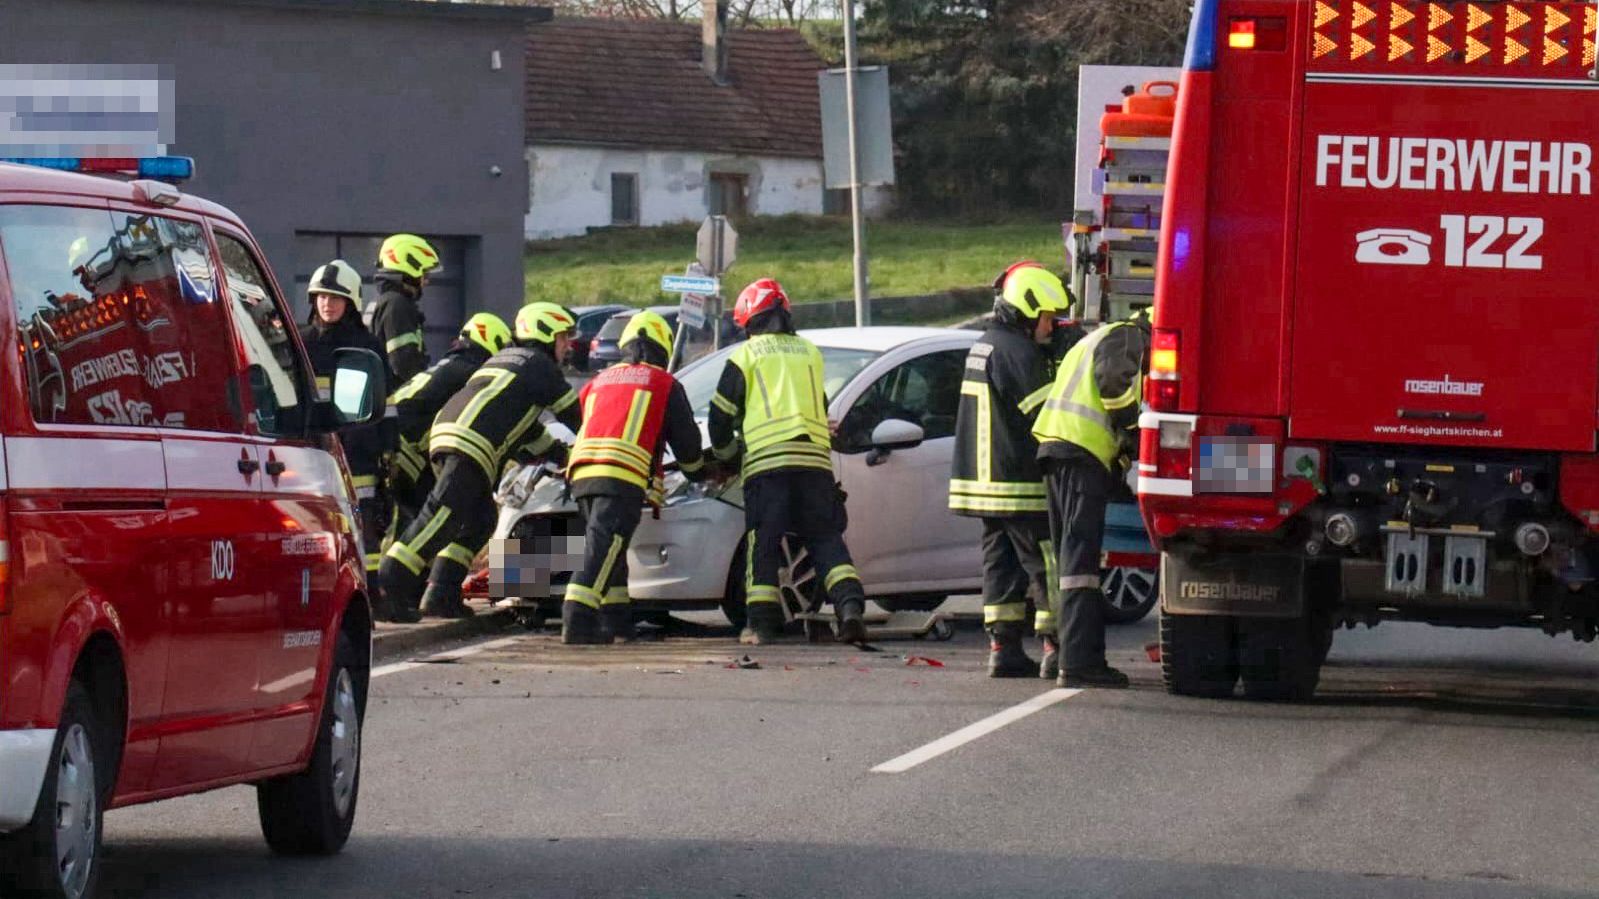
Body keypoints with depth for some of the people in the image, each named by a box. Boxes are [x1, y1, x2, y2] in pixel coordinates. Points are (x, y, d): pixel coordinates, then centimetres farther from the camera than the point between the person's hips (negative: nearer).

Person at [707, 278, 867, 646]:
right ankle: (850, 606, -14)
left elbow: (722, 412, 10)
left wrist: (724, 451, 27)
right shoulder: (810, 352, 20)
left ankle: (761, 622, -5)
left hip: (765, 460, -3)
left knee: (762, 545, 0)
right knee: (826, 539, 4)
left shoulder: (746, 355, 7)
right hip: (815, 458, 3)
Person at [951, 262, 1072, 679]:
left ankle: (1003, 649, 8)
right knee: (1046, 565, -5)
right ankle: (1056, 648, -7)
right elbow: (1042, 417, -16)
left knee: (1001, 563, 10)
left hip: (986, 481, 10)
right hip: (1020, 485, -10)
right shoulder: (1018, 353, -15)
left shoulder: (984, 347, 17)